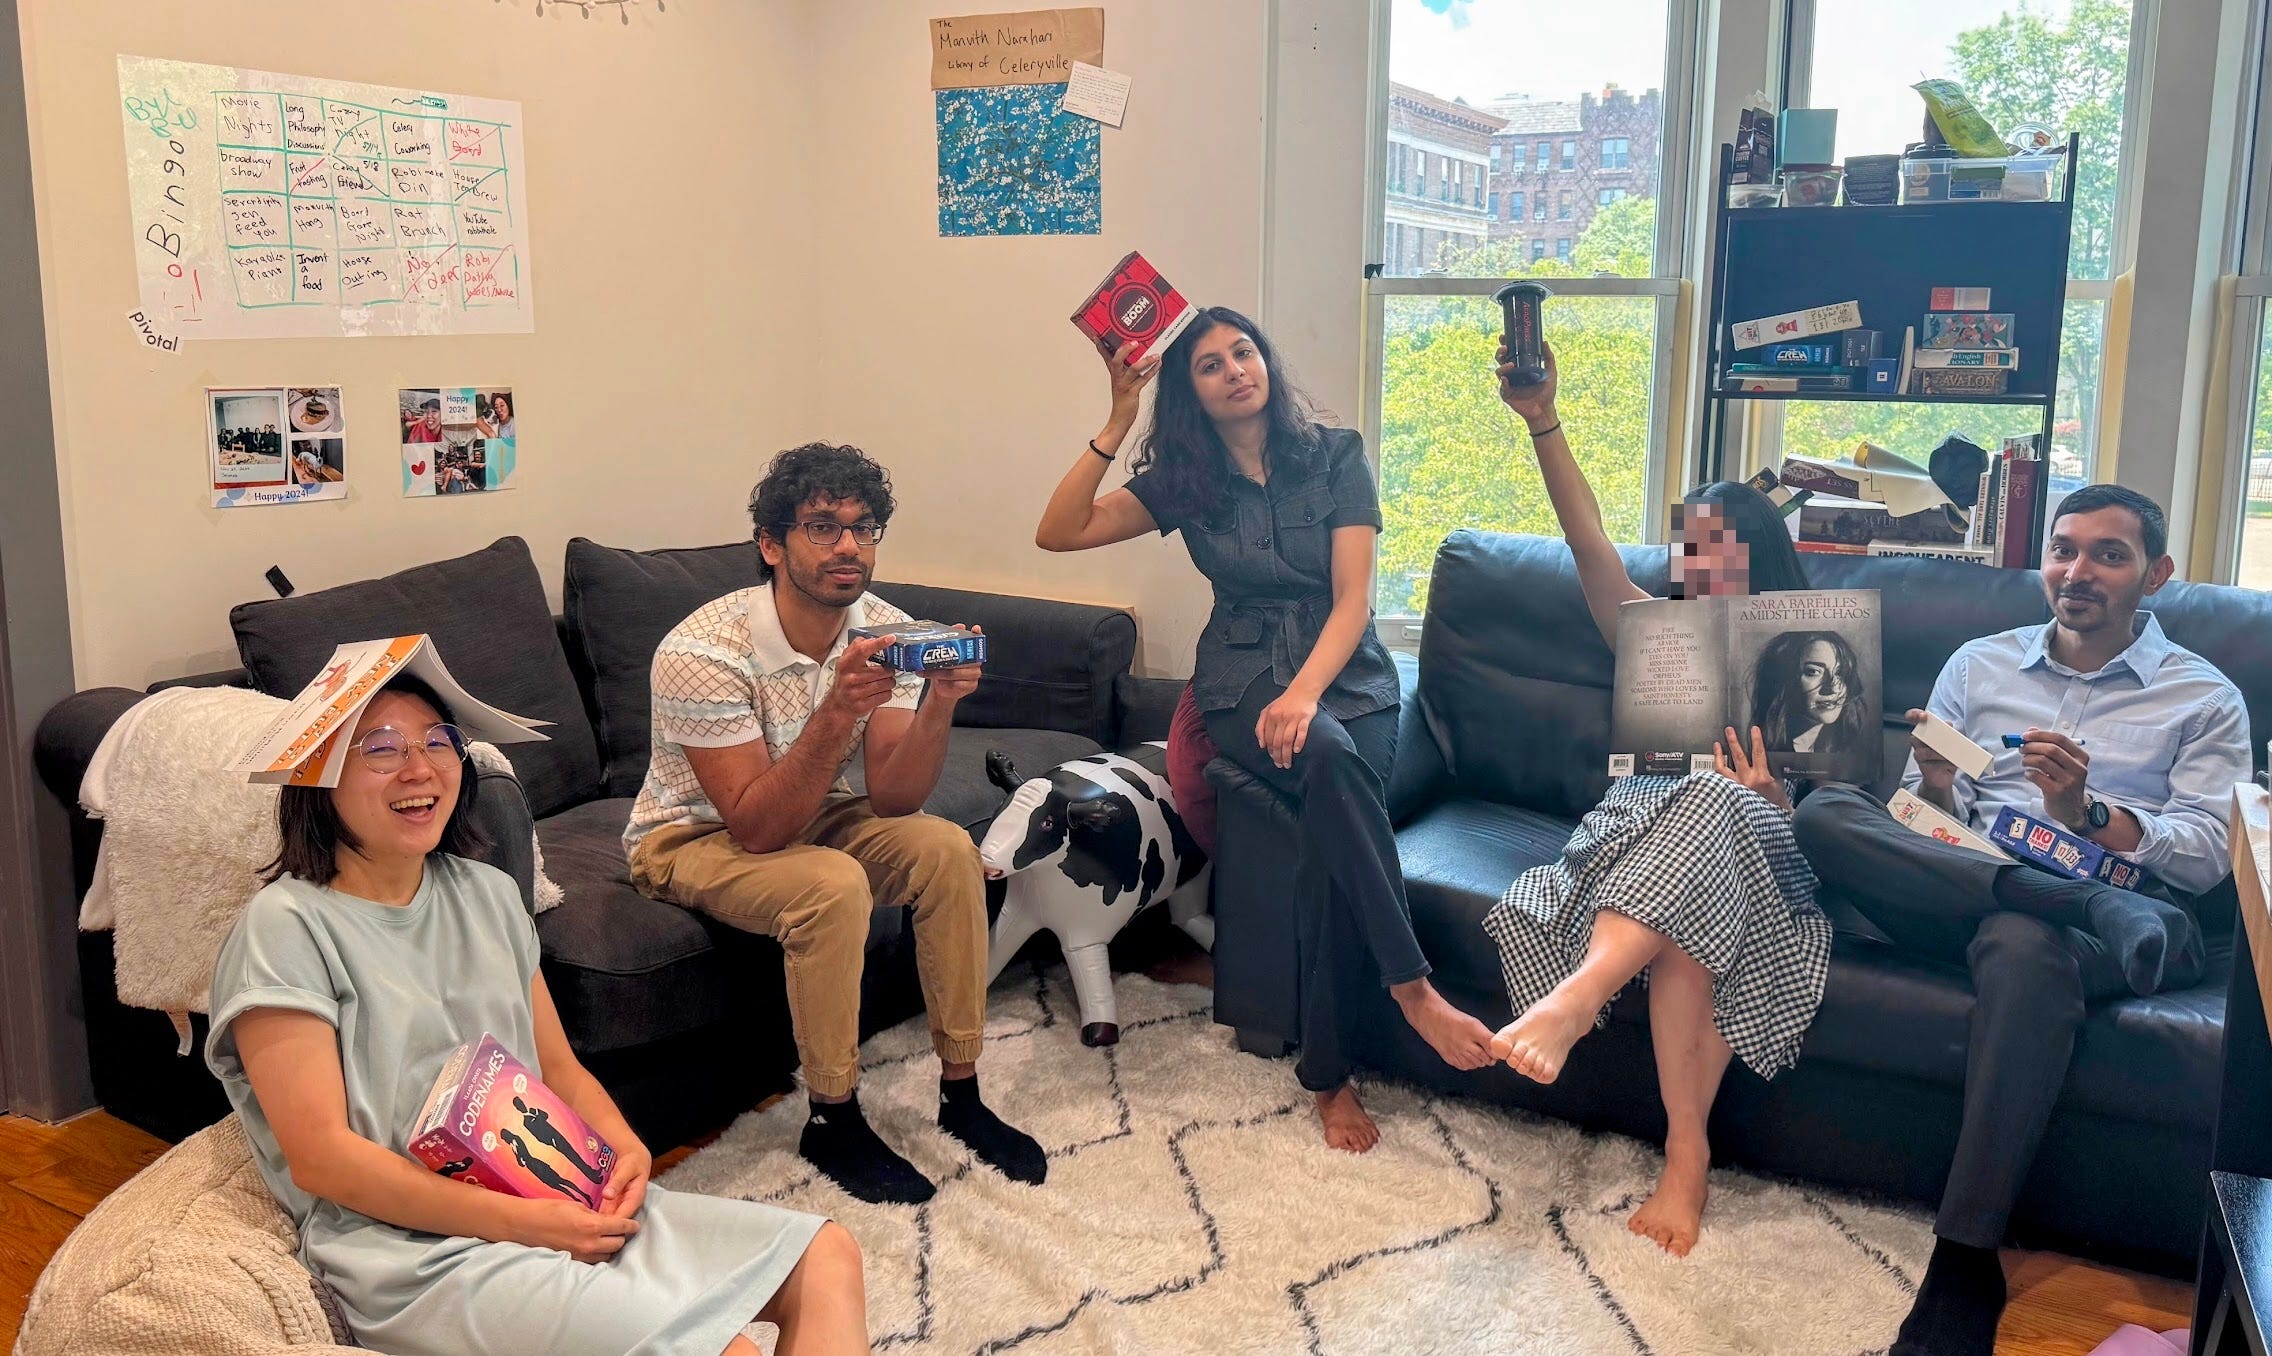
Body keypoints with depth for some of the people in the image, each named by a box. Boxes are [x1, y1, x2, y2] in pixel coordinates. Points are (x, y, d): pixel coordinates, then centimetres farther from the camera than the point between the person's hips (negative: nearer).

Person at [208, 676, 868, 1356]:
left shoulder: (488, 893, 14)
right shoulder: (288, 925, -7)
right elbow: (318, 1156, -13)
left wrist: (625, 1148, -5)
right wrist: (519, 1222, -19)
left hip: (560, 1198, 7)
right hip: (418, 1251, -7)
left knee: (827, 1256, -4)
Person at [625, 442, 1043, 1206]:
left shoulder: (885, 632, -12)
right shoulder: (703, 652, -29)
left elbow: (892, 798, -17)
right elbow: (756, 829, -32)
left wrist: (940, 704, -35)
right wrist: (838, 713, -43)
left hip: (808, 815, 6)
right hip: (693, 837, -5)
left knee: (947, 850, -17)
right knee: (833, 886, -32)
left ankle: (961, 1094, -4)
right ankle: (833, 1121, -12)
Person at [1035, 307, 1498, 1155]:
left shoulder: (1336, 457, 2)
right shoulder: (1183, 480, 8)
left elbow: (1353, 597, -7)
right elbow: (1058, 534, -1)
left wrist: (1305, 692, -24)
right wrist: (1117, 424, -7)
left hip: (1348, 675, 0)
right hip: (1244, 676, 0)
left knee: (1345, 813, -31)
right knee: (1330, 757, -36)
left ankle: (1327, 1071, -18)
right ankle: (1411, 987, -30)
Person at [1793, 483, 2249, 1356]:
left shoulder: (2205, 701, 14)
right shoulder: (1979, 664, 21)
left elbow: (2208, 856, 1)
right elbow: (1925, 811, 14)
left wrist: (2090, 814, -17)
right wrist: (1935, 791, -10)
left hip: (2123, 903, -3)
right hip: (1955, 893, 3)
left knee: (2023, 947, -41)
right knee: (1826, 812, -26)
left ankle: (1965, 1267, -38)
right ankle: (2096, 908, -31)